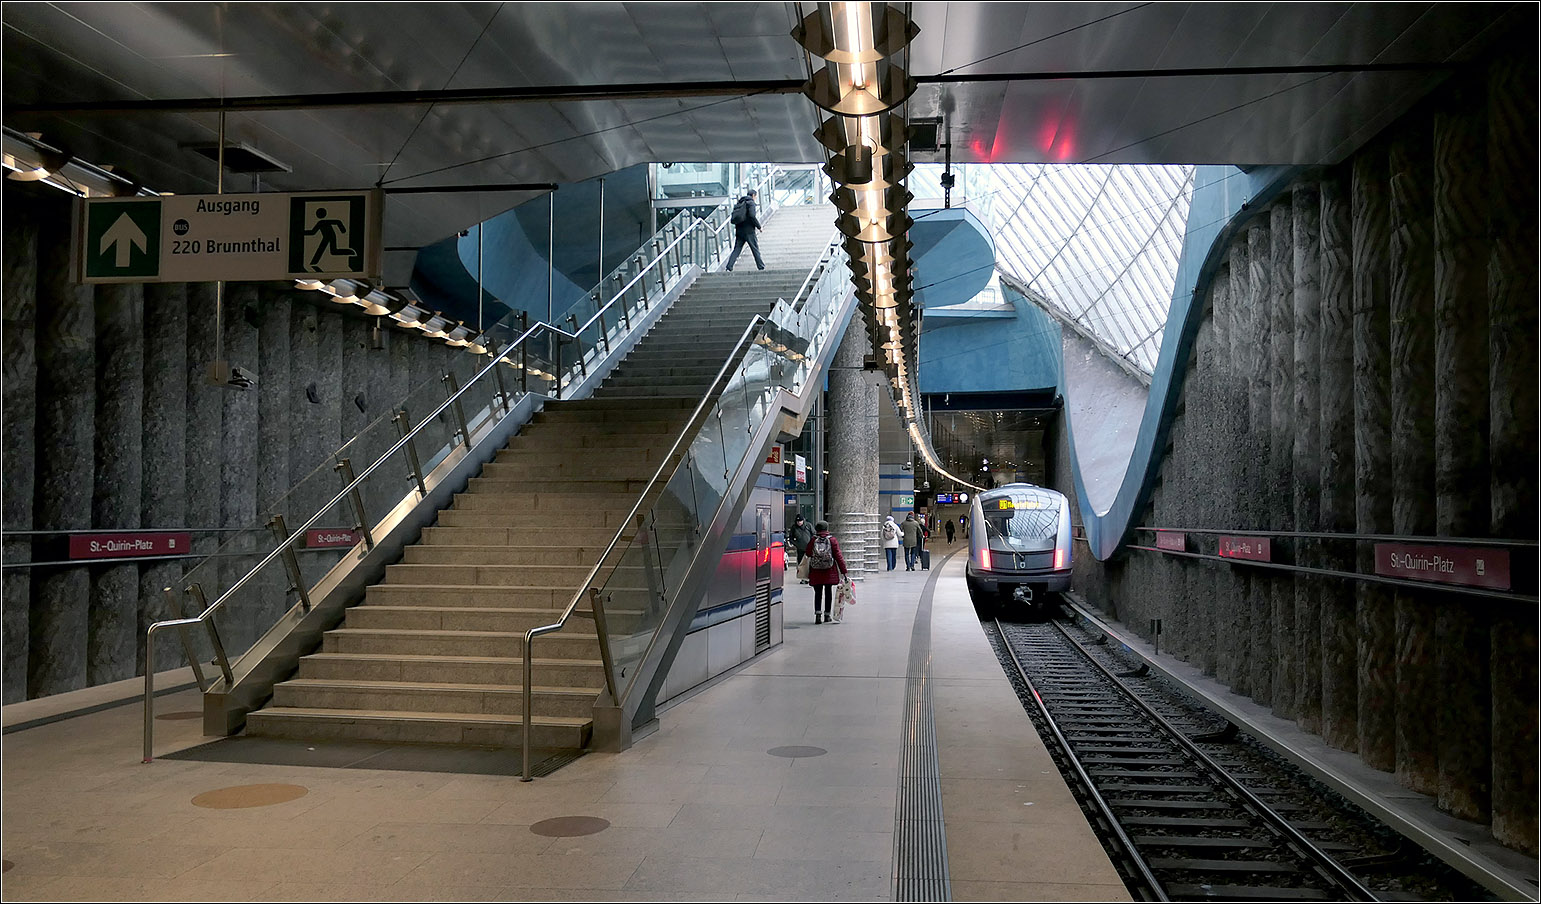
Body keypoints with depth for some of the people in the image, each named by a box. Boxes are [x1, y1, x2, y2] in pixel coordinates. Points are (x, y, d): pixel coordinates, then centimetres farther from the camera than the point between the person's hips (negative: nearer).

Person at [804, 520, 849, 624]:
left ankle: (818, 615, -4)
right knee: (828, 592, 8)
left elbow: (807, 553, 4)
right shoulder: (832, 540, -5)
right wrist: (844, 571, -2)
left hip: (815, 572, 1)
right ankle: (827, 615, 12)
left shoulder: (813, 540, -3)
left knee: (818, 593, 7)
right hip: (830, 572, 0)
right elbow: (838, 556, -5)